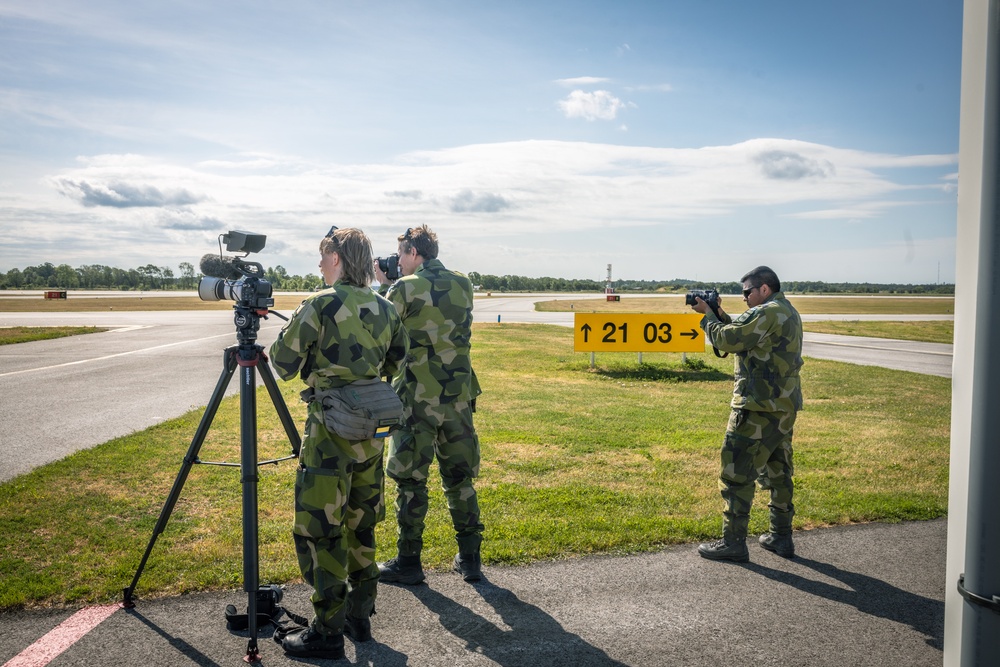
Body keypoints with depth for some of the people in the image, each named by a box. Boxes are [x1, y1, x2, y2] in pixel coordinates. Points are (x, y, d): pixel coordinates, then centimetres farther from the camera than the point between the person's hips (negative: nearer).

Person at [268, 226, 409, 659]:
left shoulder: (319, 305, -12)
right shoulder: (385, 309, 7)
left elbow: (283, 364, -8)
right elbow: (397, 366, 14)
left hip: (330, 429, -7)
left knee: (318, 530, 2)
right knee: (360, 525, 18)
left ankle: (328, 631, 8)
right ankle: (359, 615, 27)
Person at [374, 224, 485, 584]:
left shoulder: (404, 289, -9)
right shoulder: (463, 285, 8)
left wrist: (382, 286, 11)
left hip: (416, 397, -5)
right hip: (458, 396, 5)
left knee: (411, 481, 6)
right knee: (460, 478, 14)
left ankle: (408, 562, 14)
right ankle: (469, 559, 20)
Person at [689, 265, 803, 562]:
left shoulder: (766, 313, -16)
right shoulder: (789, 313, 17)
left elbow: (726, 340, -16)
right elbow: (742, 335, 19)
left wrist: (708, 314, -2)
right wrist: (721, 314, 9)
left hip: (759, 407, -10)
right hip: (785, 406, 10)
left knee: (736, 473, -4)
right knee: (778, 472, 17)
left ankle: (733, 543, 1)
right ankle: (781, 537, 25)